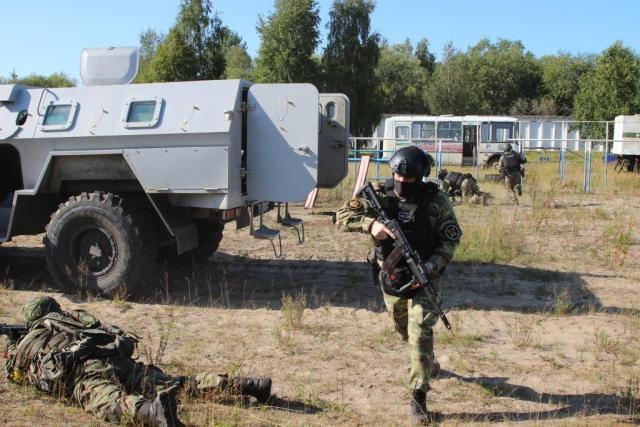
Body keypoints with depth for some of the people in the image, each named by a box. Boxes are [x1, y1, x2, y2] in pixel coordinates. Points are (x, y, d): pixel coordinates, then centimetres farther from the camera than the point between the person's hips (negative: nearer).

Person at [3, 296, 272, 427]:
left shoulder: (27, 341, 27)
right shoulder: (74, 316, 38)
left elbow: (14, 374, 40)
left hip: (82, 373, -4)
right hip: (120, 360, 4)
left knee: (113, 403, -34)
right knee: (179, 384, -3)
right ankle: (244, 385, -19)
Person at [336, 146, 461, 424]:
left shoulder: (436, 200, -15)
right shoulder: (379, 194, -12)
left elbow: (452, 238, -8)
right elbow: (342, 216, -13)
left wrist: (432, 265, -24)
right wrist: (370, 224, -31)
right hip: (391, 278, 4)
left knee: (420, 334, -13)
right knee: (404, 331, 23)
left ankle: (419, 396, -1)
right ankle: (429, 363, 53)